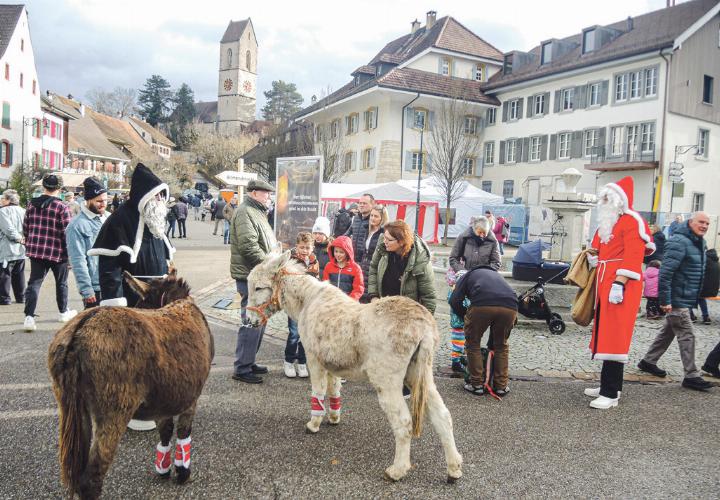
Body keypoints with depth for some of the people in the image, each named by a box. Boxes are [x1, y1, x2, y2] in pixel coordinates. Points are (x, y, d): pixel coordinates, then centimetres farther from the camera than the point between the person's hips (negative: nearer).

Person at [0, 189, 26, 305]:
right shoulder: (22, 211, 12)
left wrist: (18, 238, -11)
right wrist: (22, 238, -1)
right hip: (21, 249, 7)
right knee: (19, 274, 13)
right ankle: (20, 297, 17)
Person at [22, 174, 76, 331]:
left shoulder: (32, 204, 4)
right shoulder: (62, 207, -13)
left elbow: (25, 228, 11)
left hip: (36, 250, 4)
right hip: (57, 252, -3)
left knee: (34, 282, 5)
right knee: (61, 283, 15)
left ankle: (29, 316, -7)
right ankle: (63, 312, 29)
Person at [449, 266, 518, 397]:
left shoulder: (467, 275, 30)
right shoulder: (496, 274, 43)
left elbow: (455, 301, 12)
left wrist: (466, 316, 31)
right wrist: (491, 344, 48)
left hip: (482, 304, -4)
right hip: (510, 307, 4)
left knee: (473, 344, 19)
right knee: (501, 345, 26)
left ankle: (477, 384, 22)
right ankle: (501, 386, 29)